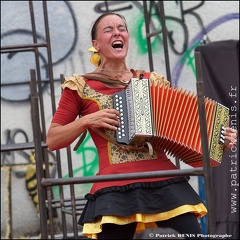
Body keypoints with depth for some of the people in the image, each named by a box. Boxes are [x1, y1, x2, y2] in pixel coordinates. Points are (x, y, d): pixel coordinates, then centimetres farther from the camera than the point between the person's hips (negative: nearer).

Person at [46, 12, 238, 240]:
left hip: (165, 182, 2)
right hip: (115, 189, -2)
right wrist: (87, 120, -4)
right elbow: (52, 140, 10)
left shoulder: (152, 81, 17)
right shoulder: (80, 86, 9)